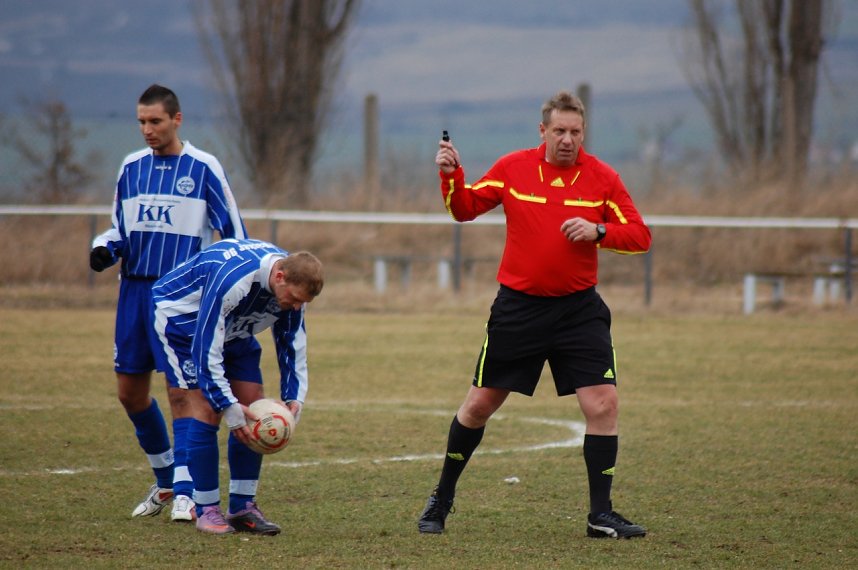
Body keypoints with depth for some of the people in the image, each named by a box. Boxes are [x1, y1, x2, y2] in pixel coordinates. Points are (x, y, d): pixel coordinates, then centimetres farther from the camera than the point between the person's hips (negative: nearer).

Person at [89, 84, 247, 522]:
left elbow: (233, 232, 1)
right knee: (130, 391, 6)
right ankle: (166, 480, 23)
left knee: (182, 390, -11)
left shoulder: (203, 169, -3)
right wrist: (104, 248, -2)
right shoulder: (131, 168, 10)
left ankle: (185, 491, -9)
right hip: (134, 289, 5)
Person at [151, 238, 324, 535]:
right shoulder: (231, 278, -40)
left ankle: (243, 507, 3)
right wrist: (229, 406, -33)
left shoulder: (292, 284, -16)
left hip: (233, 328, 7)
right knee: (208, 408, -18)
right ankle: (206, 510, -11)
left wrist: (294, 400, -13)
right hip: (179, 316, -7)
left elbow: (292, 345, -2)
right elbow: (206, 349, -35)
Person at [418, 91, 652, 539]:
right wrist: (451, 176, -11)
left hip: (579, 308, 0)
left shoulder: (602, 177, -3)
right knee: (479, 405, 6)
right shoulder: (512, 168, -2)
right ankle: (441, 500, 24)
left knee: (603, 404, -11)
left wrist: (598, 231, -20)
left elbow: (640, 236, -3)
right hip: (518, 305, 0)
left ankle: (601, 515, 0)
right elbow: (465, 209, 8)